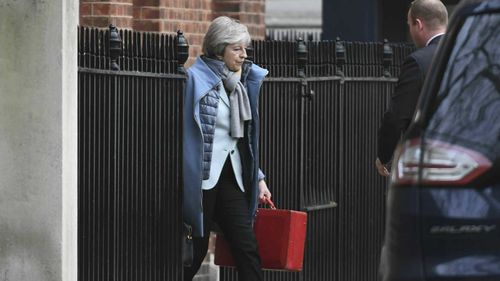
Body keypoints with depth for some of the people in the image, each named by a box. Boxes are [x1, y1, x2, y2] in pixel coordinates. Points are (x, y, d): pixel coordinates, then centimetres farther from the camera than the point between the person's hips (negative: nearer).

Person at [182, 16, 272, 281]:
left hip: (231, 177, 6)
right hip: (203, 177, -6)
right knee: (195, 251, 1)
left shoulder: (243, 82, 13)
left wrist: (257, 177, 15)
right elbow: (186, 132, -12)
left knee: (247, 249, -3)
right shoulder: (196, 79, -9)